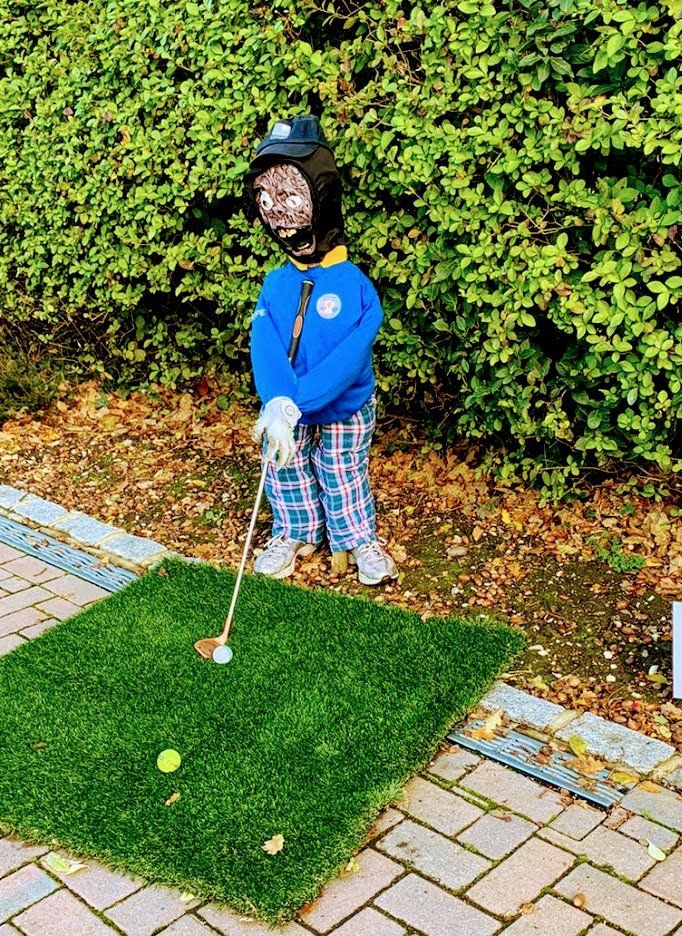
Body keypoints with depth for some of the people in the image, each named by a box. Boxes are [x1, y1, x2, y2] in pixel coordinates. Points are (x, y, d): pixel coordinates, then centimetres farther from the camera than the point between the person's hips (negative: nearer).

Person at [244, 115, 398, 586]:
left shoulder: (354, 286, -19)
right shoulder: (276, 284, -9)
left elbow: (349, 357, -28)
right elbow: (266, 346, -23)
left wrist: (295, 404, -37)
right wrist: (277, 403, -41)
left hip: (344, 410, -3)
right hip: (288, 411, 3)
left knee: (345, 478, 13)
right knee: (288, 474, 16)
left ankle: (360, 539, 35)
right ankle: (296, 534, 39)